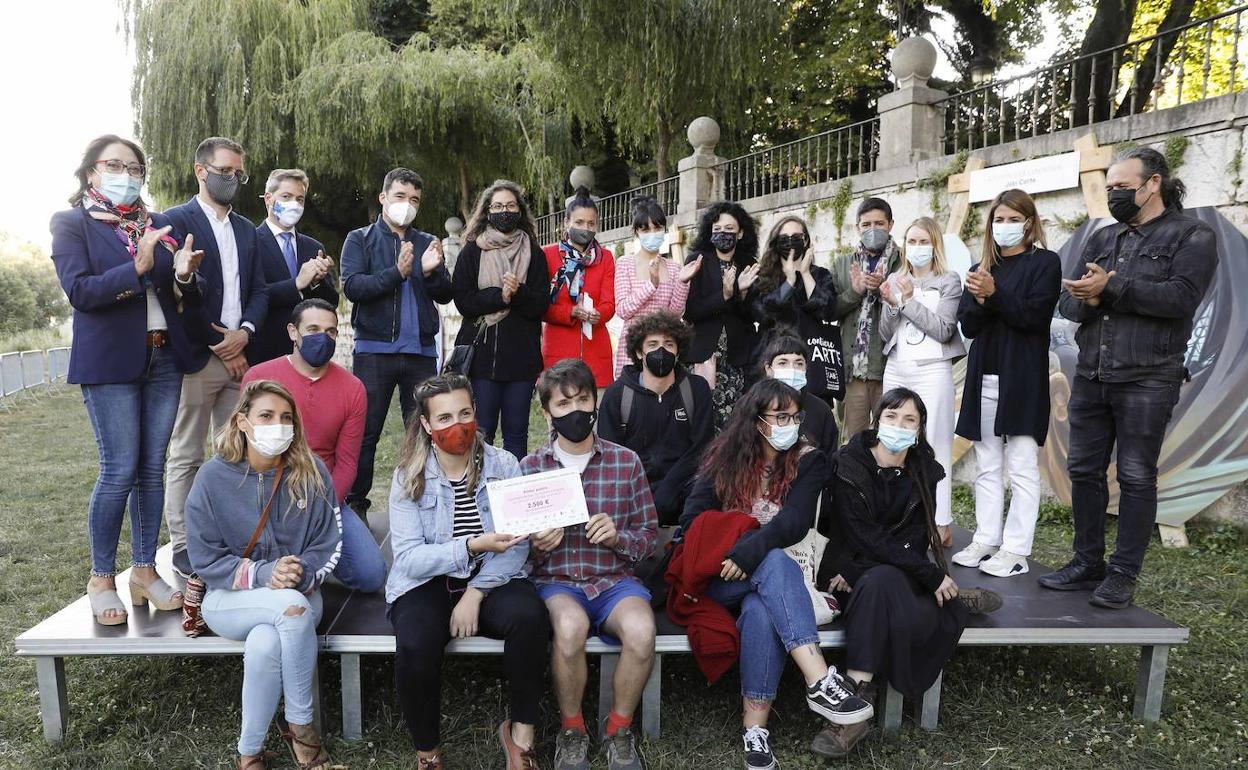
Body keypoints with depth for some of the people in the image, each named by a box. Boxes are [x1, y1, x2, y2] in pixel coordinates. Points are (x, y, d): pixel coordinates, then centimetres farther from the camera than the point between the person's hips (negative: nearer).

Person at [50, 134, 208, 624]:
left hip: (164, 358, 4)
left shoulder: (157, 225, 14)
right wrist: (136, 269, -22)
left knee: (152, 468, 6)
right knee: (119, 470, -5)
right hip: (111, 361, -4)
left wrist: (184, 274, -9)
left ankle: (144, 571, 16)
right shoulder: (72, 223, 2)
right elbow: (79, 291, -11)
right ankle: (101, 579, 9)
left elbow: (183, 295, 13)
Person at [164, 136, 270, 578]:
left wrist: (244, 332, -5)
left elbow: (258, 290, 14)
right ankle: (183, 547, 8)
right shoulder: (177, 221, -3)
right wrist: (218, 345, -10)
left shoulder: (246, 229, 17)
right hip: (196, 356, -5)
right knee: (186, 457, 1)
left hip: (239, 354, 6)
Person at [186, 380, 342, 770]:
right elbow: (205, 559, -6)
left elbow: (328, 546, -1)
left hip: (299, 592, 1)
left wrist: (301, 574, -22)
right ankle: (301, 724, -17)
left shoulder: (311, 473, -5)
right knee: (294, 608, -34)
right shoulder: (213, 477, -7)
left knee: (264, 645, -33)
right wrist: (262, 575, -21)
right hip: (230, 597, -1)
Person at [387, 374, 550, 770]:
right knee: (416, 647, -31)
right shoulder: (409, 477, -3)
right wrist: (473, 547, -27)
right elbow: (408, 558, -13)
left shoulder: (503, 465, -1)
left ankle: (521, 730, -8)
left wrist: (475, 593, -19)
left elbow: (517, 545, -7)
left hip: (491, 580, 1)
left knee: (529, 616, -31)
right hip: (426, 582, 0)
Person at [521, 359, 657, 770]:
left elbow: (648, 535, 8)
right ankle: (571, 730, -5)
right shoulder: (530, 467, 4)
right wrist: (537, 546, -14)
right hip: (554, 581, 0)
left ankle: (620, 729, -1)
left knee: (641, 630, -32)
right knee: (570, 625, -35)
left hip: (614, 579, 1)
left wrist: (617, 537, -13)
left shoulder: (627, 462, 3)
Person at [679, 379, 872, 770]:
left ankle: (754, 725, -30)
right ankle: (819, 680, -41)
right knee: (775, 563, -35)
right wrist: (728, 552, -17)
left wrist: (749, 552, -28)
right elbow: (693, 518, -2)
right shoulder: (725, 456, 2)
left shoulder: (808, 460, 0)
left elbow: (795, 522, -14)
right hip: (720, 578, -1)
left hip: (770, 575, 1)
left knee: (761, 610, -36)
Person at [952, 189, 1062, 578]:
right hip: (984, 376, 5)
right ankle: (986, 540, 14)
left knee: (1022, 468, -3)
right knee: (987, 468, 8)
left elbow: (1034, 316, -11)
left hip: (1022, 378, -5)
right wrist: (979, 300, -13)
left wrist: (994, 293, -19)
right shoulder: (981, 269, 15)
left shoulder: (1045, 263, 2)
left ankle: (1016, 550, 0)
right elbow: (967, 326, 6)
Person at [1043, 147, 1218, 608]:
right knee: (1084, 471, 8)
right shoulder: (1103, 238, 18)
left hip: (1147, 380, -6)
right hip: (1091, 376, 6)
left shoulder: (1193, 236, 0)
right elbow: (1068, 301, 10)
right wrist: (1088, 301, -13)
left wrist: (1112, 286, -17)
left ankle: (1123, 575, 10)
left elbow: (1182, 297, -16)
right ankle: (1088, 564, 20)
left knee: (1136, 478, 0)